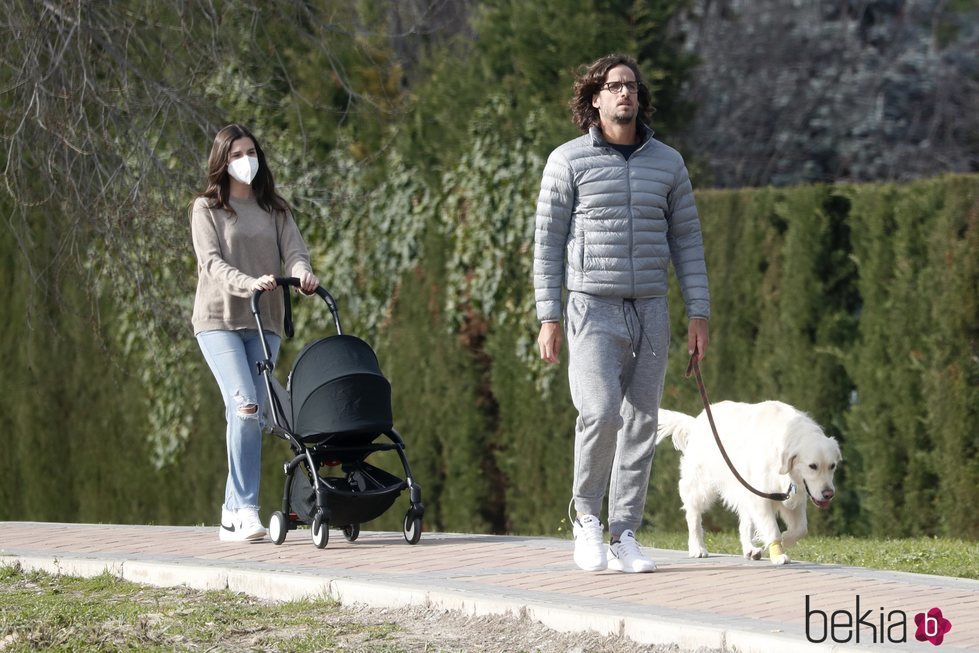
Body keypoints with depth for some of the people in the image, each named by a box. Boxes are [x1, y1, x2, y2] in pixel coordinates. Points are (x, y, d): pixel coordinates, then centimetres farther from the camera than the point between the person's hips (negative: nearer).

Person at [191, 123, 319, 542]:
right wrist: (249, 283, -27)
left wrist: (302, 273, -22)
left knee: (252, 415, 1)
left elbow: (293, 250, 2)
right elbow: (212, 262, -9)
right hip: (220, 320, -4)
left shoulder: (274, 210, 16)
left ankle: (233, 515, 6)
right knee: (245, 406, -20)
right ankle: (246, 509, -19)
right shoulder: (206, 209, 4)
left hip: (265, 323, 4)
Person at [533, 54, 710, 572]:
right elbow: (547, 242, -2)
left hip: (649, 313, 4)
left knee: (640, 426, 2)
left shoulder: (667, 162, 8)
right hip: (593, 311, -4)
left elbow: (686, 242, 10)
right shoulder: (568, 161, -2)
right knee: (600, 413, -20)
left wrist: (699, 316, 3)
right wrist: (548, 320, -8)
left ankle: (623, 537, 8)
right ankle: (587, 516, 1)